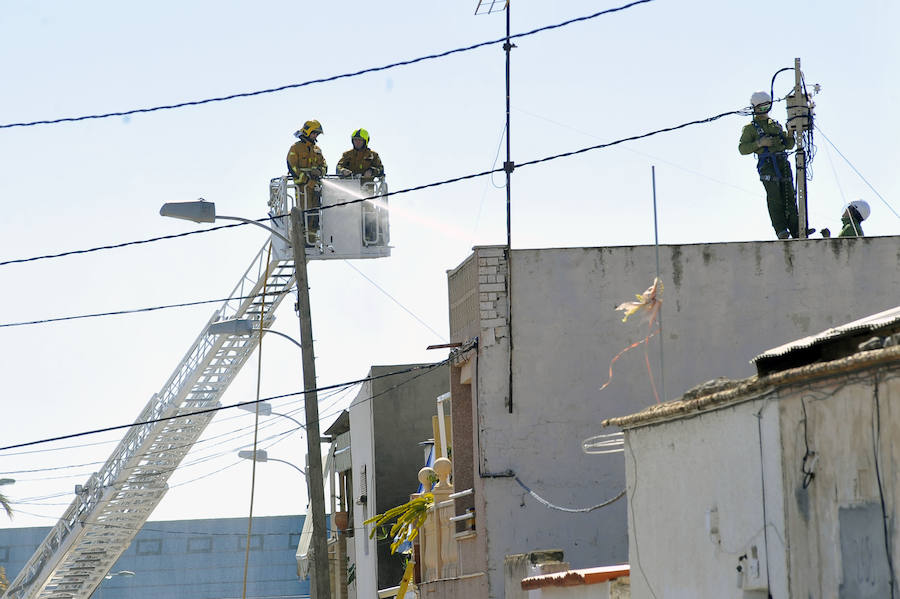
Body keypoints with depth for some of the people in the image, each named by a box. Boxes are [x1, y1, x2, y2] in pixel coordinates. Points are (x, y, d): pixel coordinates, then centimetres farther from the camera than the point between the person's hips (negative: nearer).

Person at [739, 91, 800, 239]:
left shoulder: (776, 125, 27)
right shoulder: (750, 128, 12)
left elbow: (788, 145, 27)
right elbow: (742, 149, 1)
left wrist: (791, 137, 5)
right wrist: (759, 143, -12)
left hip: (782, 162, 5)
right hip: (767, 164, -5)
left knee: (789, 196, -3)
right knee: (774, 197, -18)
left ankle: (796, 231, -8)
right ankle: (781, 230, -25)